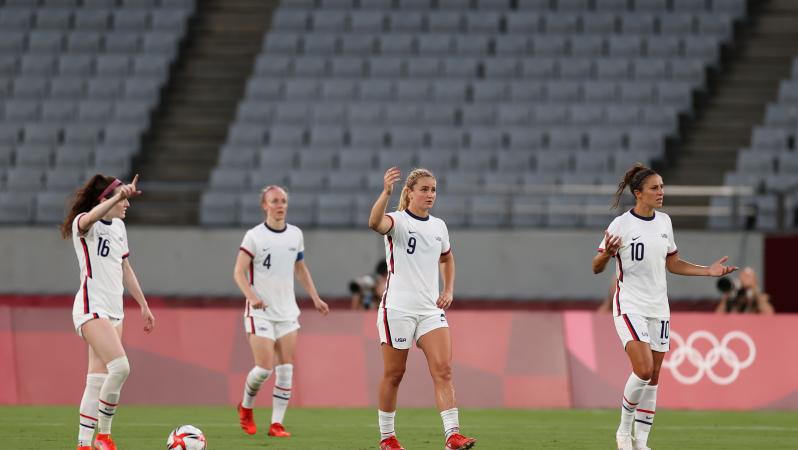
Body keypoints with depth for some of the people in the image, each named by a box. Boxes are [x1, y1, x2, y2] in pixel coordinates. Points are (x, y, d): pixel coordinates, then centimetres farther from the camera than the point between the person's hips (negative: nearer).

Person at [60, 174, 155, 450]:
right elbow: (91, 217, -36)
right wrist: (119, 196, -53)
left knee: (98, 380, 7)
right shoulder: (83, 223, -10)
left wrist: (143, 305, 26)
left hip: (114, 310, 8)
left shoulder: (118, 226, 15)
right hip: (91, 309, -8)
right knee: (120, 368, -22)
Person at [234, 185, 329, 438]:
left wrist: (315, 298, 14)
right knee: (264, 368, -11)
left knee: (286, 370, -3)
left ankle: (277, 423, 1)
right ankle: (246, 407, 17)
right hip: (260, 312, -5)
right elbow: (239, 272, -11)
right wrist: (252, 297, -27)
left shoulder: (295, 235, 8)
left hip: (287, 312, 5)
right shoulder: (254, 236, -8)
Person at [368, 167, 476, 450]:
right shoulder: (398, 221, -8)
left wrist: (449, 291, 15)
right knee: (393, 374, 3)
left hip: (431, 310, 5)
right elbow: (375, 223, -33)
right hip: (398, 308, -5)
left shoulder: (439, 227, 11)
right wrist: (386, 192, -49)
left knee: (443, 369, -10)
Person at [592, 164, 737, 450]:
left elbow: (673, 264, 18)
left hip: (658, 308, 6)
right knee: (643, 370, -21)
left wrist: (708, 271, 7)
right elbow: (597, 268, -8)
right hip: (630, 306, -6)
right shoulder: (621, 225, -10)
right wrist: (606, 254, -30)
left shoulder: (664, 221, 8)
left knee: (653, 378, 4)